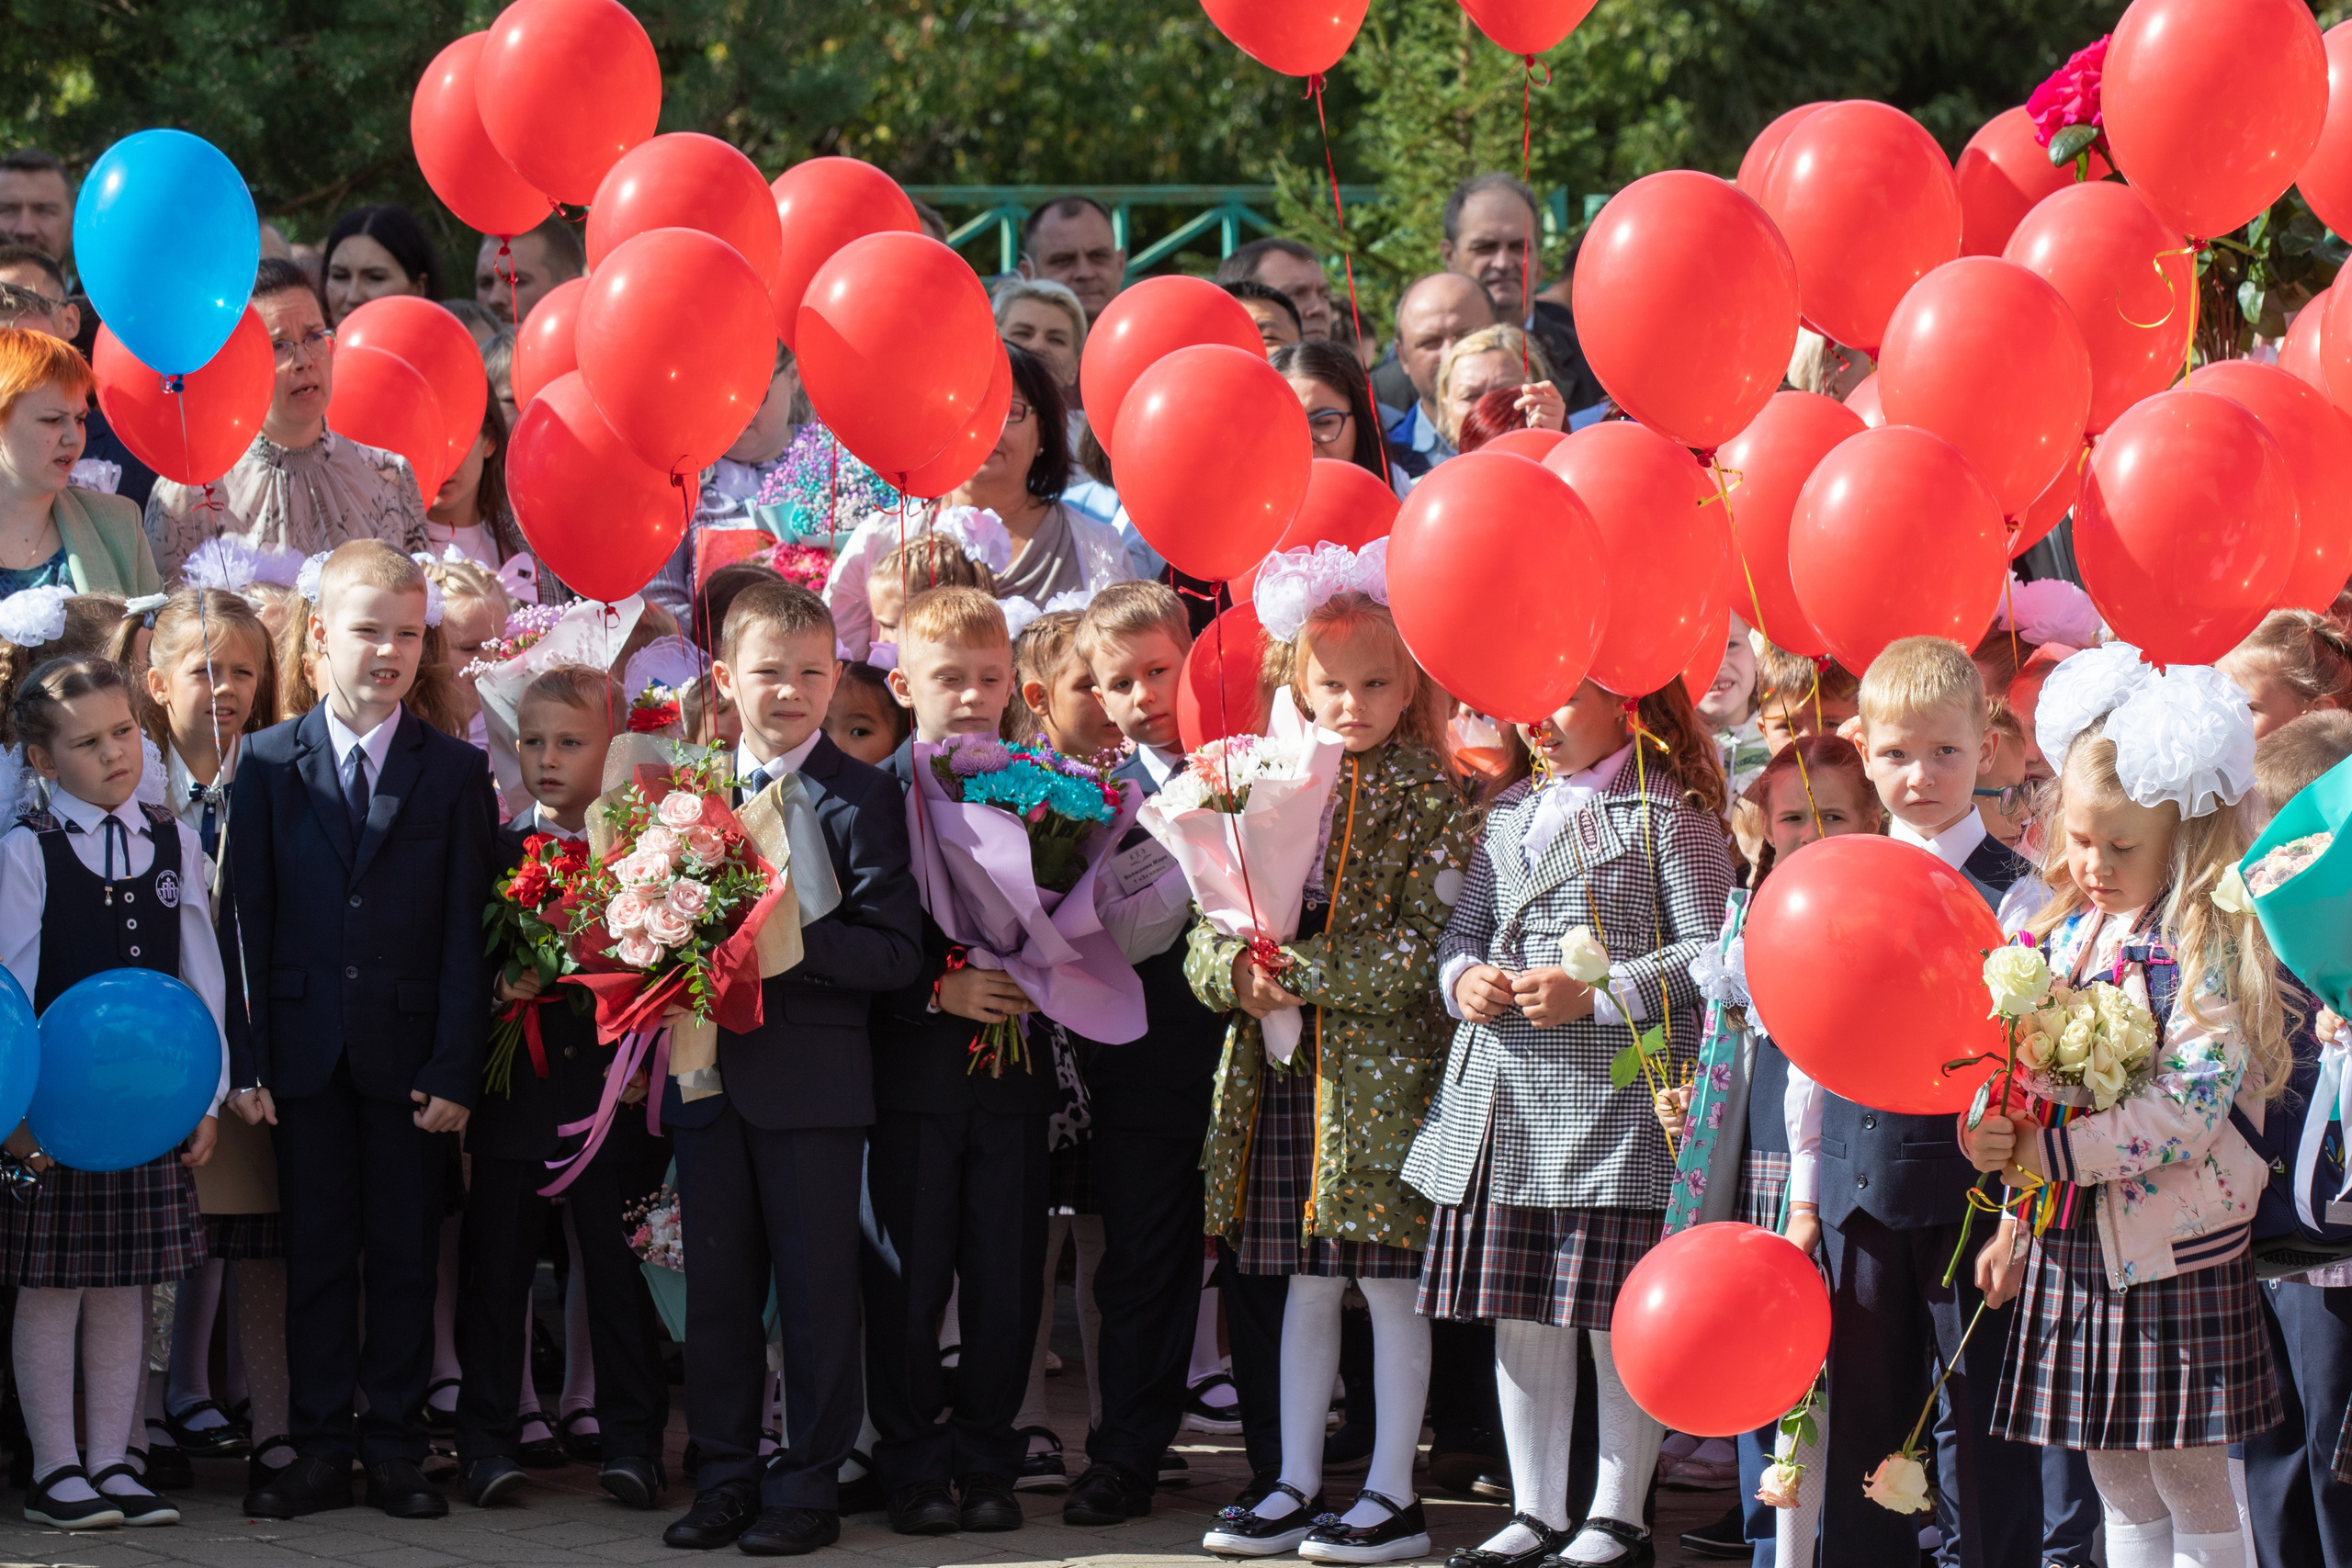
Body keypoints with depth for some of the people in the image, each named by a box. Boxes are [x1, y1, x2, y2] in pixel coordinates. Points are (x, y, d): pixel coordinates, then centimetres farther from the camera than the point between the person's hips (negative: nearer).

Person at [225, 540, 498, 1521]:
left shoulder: (457, 772, 4)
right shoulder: (268, 763, 5)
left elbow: (467, 932, 0)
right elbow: (248, 919, 2)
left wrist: (455, 1068, -7)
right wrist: (247, 1060, -5)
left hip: (408, 1054, 0)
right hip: (305, 1051, 0)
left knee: (406, 1255, 4)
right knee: (317, 1251, 4)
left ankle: (395, 1450, 11)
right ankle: (320, 1451, 10)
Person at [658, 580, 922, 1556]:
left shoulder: (862, 798, -4)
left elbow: (896, 952, -11)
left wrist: (795, 939, -22)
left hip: (813, 1081, -5)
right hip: (708, 1074, 5)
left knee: (813, 1287, 1)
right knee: (716, 1286, 10)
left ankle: (808, 1484, 9)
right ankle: (726, 1477, 19)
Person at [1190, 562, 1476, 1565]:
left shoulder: (1431, 801, -5)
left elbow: (1420, 951, -14)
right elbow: (1207, 930, 8)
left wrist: (1300, 974, -18)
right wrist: (1236, 971, -14)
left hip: (1384, 1068, -5)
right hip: (1279, 1069, 5)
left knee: (1391, 1284, 0)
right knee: (1307, 1284, 11)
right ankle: (1298, 1484, 18)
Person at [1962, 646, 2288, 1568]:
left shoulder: (2206, 944, -13)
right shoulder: (2061, 937, 9)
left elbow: (2189, 1107, -22)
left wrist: (2046, 1153, -23)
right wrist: (2015, 1223, 18)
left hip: (2174, 1254, -6)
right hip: (2068, 1248, 6)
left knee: (2194, 1494, -1)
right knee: (2119, 1494, 12)